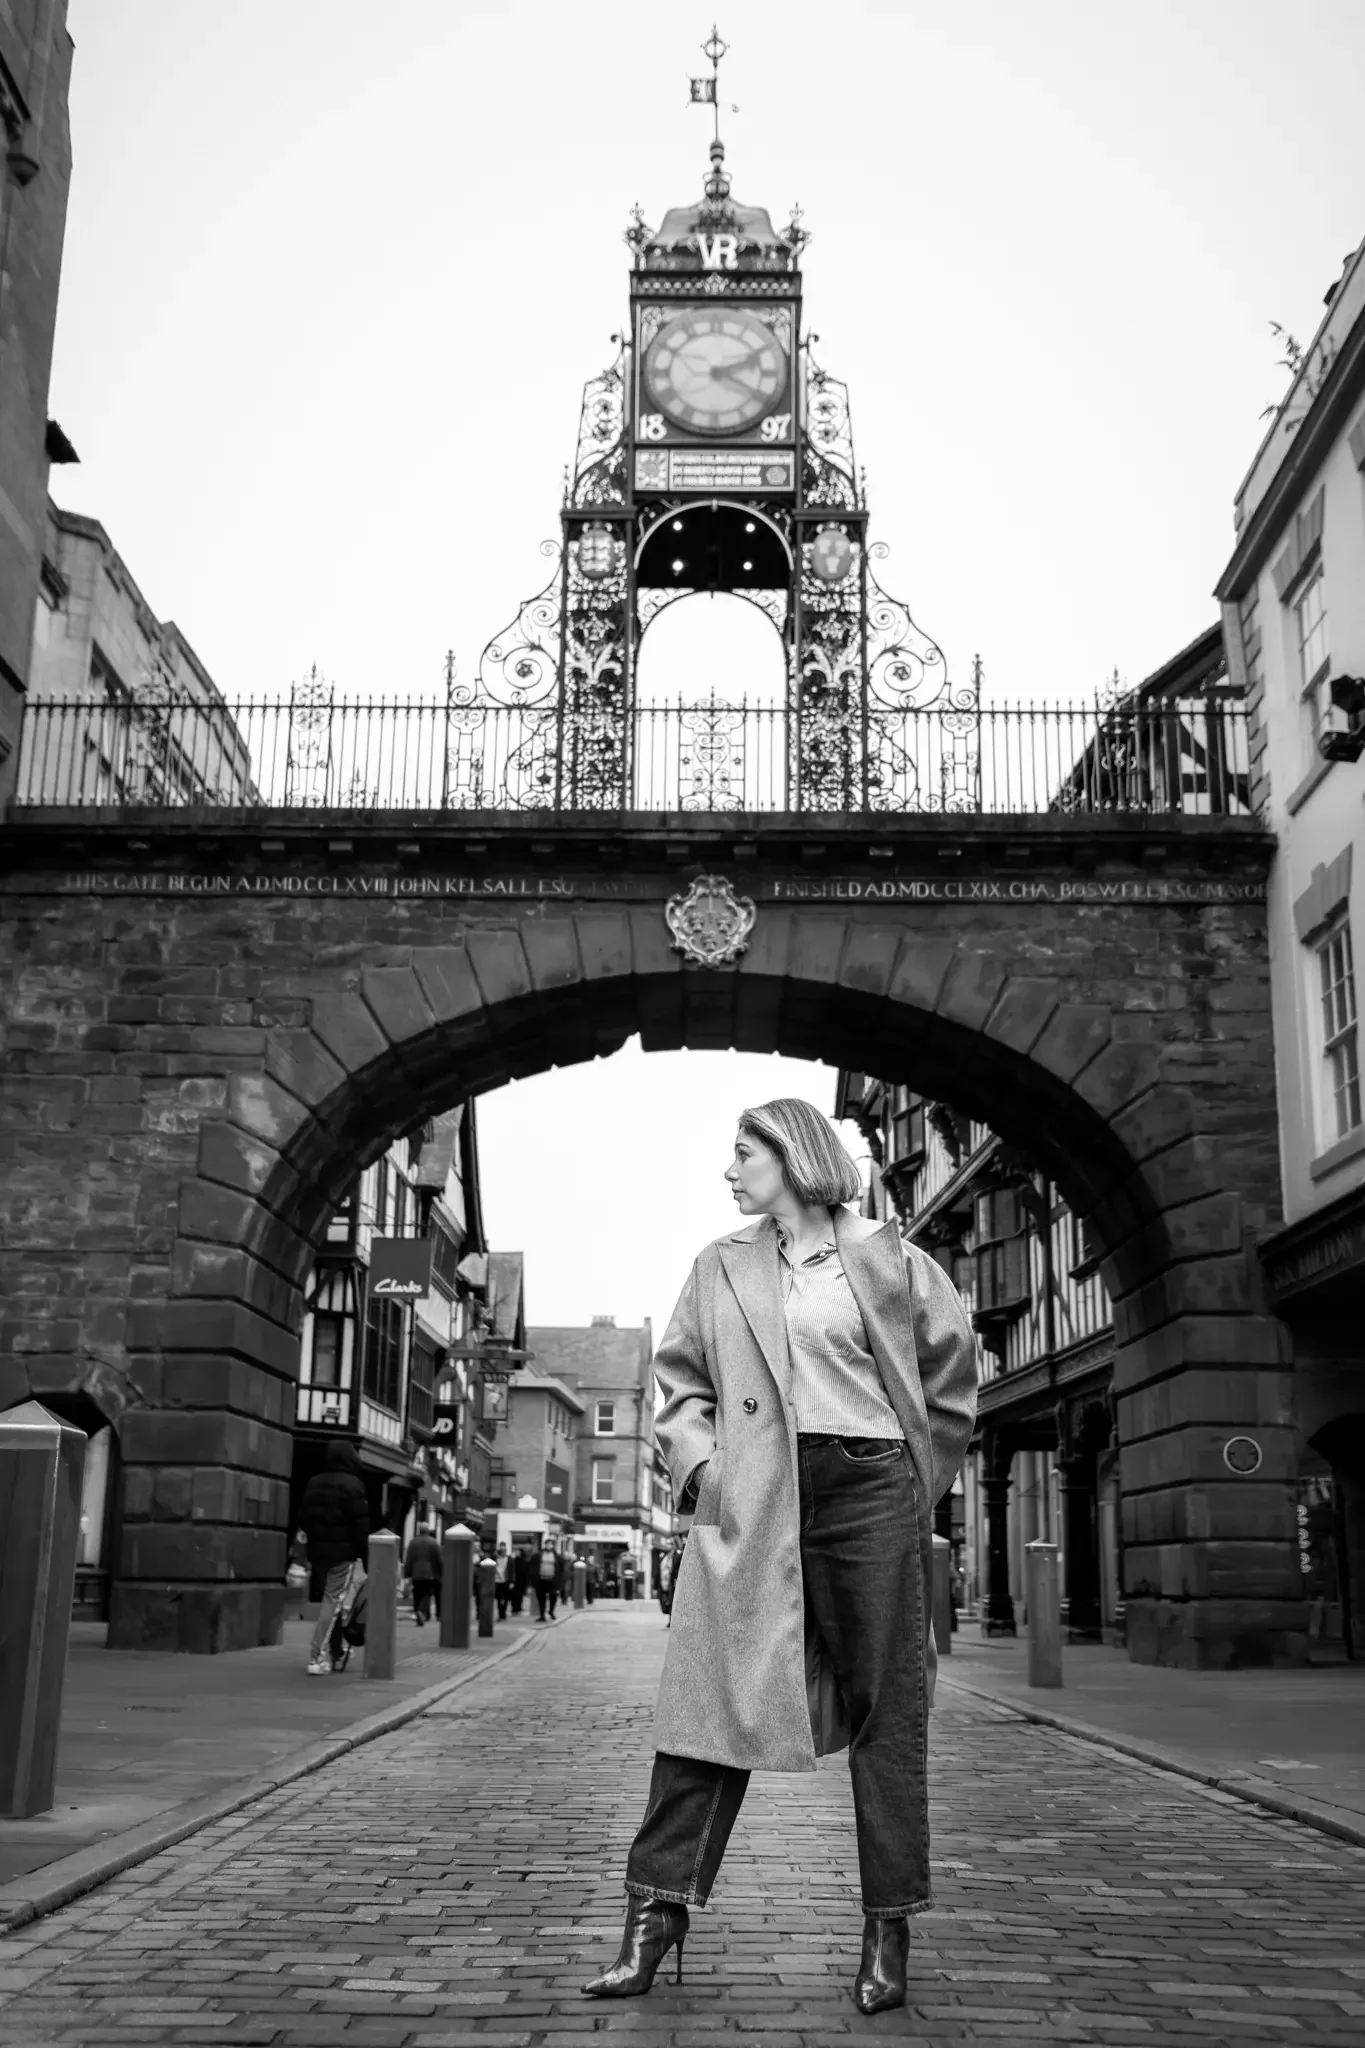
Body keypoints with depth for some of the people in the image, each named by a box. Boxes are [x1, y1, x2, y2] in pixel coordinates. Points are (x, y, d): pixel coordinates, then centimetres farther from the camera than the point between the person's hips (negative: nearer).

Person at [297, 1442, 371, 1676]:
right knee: (333, 1601, -4)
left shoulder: (313, 1483, 12)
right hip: (343, 1551, -7)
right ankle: (317, 1657, -6)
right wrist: (365, 1555, -8)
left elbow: (303, 1518, 16)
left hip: (317, 1551, 7)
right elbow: (360, 1524, -13)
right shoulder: (352, 1485, -11)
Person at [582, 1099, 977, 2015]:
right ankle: (658, 1913, 2)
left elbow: (953, 1368, 15)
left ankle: (889, 1930, 12)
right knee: (714, 1692, -3)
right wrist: (698, 1460, 1)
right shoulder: (722, 1267, 12)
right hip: (756, 1499, 1)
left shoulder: (886, 1256, 6)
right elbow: (680, 1376, 17)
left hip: (871, 1490, -1)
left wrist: (922, 1482, 11)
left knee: (887, 1707, 3)